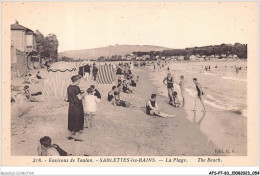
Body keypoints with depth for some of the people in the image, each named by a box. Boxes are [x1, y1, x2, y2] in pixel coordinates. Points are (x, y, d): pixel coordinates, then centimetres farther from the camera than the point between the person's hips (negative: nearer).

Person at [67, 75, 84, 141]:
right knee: (78, 120, 3)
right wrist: (81, 95, 0)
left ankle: (71, 135, 27)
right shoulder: (76, 88, -20)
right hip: (77, 106, -8)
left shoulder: (69, 87, 5)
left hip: (71, 106, 8)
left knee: (71, 120, 17)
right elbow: (79, 98, -20)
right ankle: (77, 137, 8)